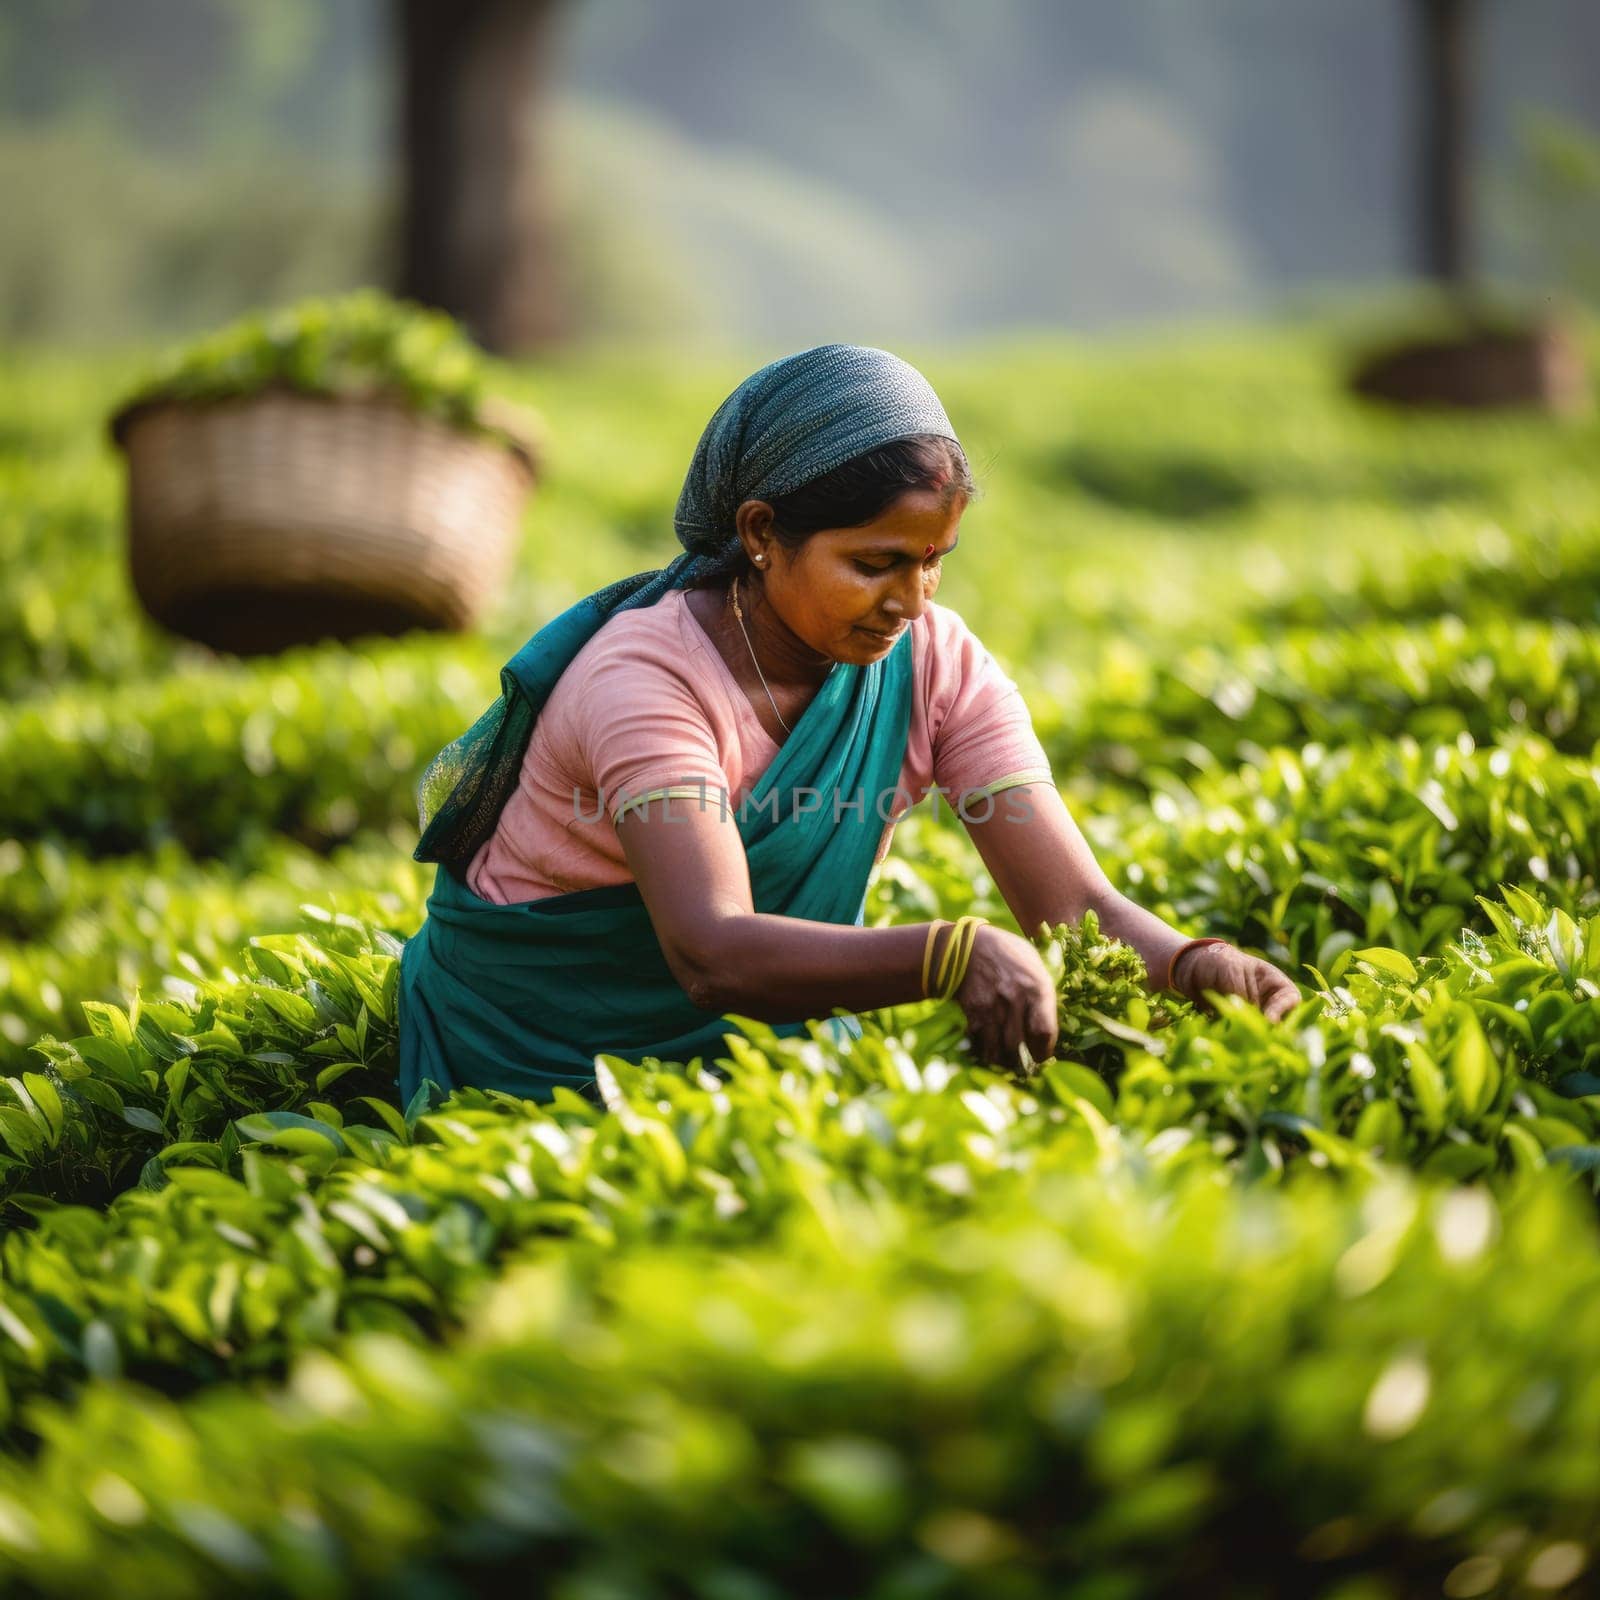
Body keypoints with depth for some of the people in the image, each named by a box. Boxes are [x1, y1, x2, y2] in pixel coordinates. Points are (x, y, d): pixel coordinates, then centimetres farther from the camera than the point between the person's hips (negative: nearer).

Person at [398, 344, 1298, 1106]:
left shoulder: (937, 663, -10)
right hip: (540, 1065, -5)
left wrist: (1192, 964, -39)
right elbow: (712, 954, -41)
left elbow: (1075, 904, -15)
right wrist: (956, 956, -56)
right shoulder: (646, 681, -27)